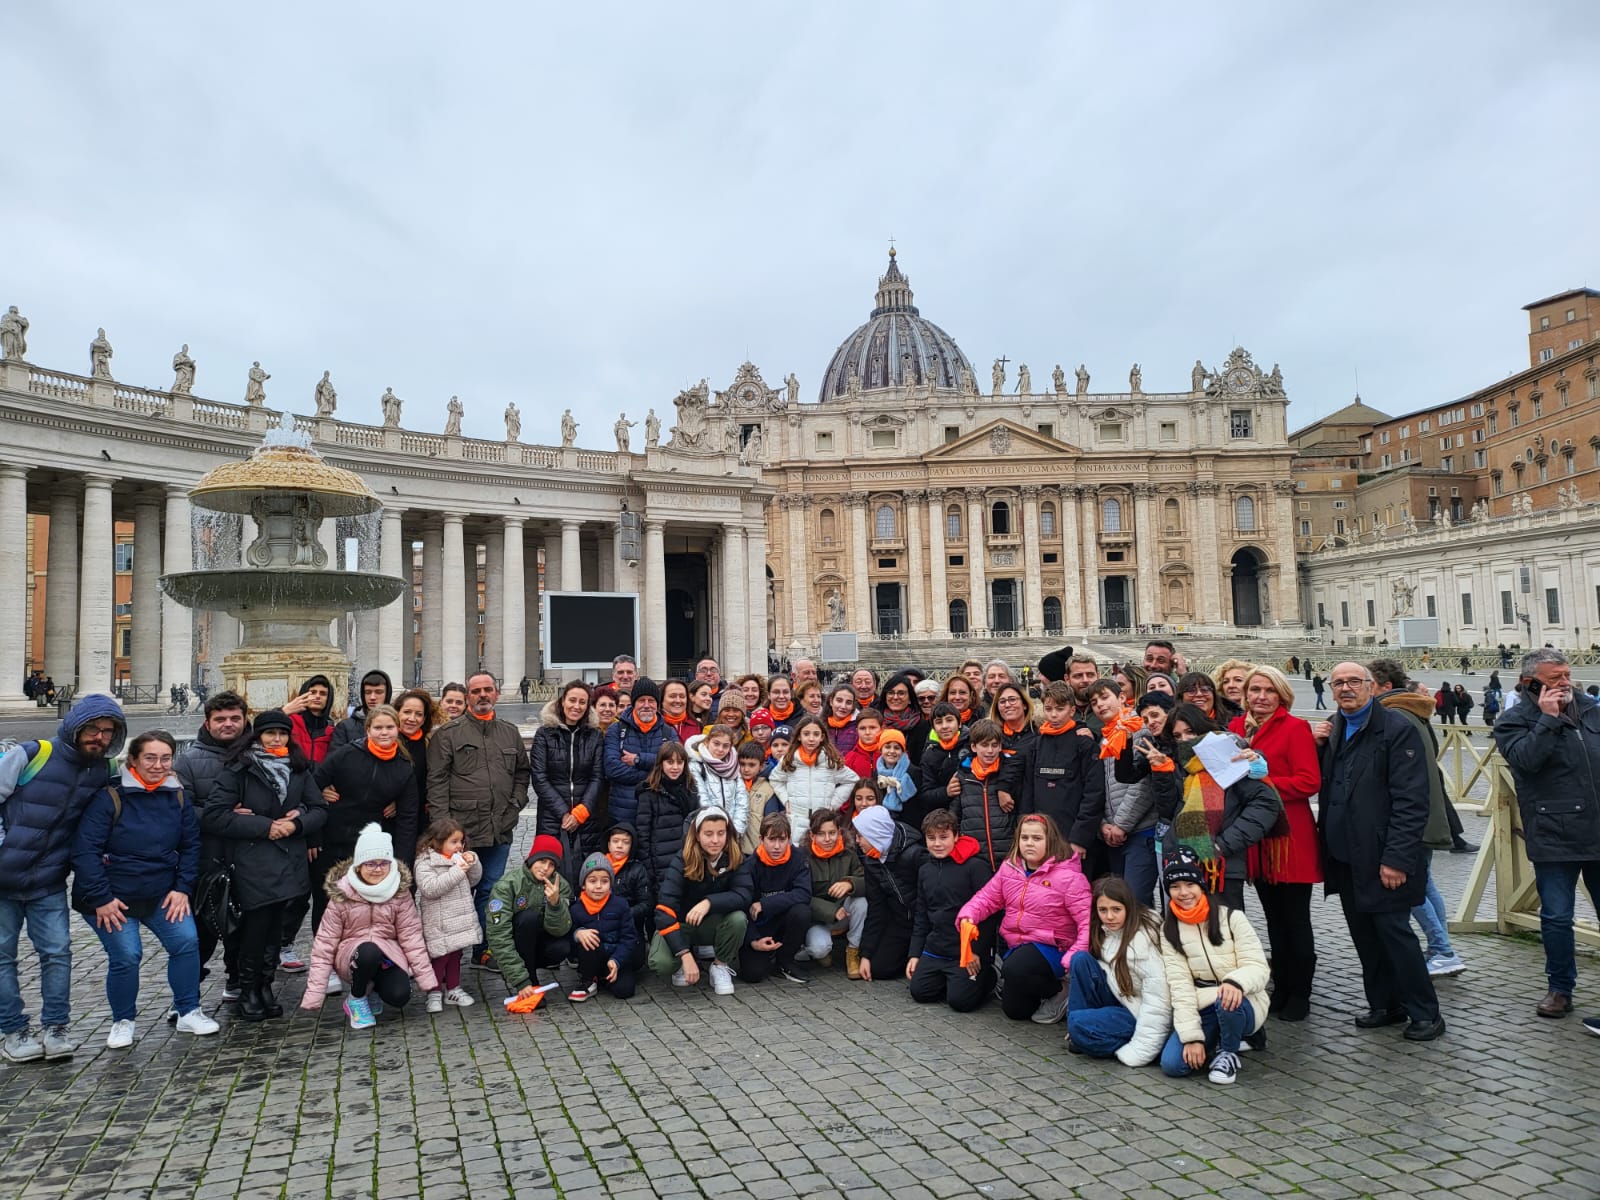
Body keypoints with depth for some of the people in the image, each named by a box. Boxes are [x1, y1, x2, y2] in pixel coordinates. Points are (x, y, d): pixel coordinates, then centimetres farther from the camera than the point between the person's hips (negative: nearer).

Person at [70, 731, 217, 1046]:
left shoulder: (177, 797, -1)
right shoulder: (110, 797, -16)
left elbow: (191, 846, 5)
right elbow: (85, 850, -18)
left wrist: (183, 887, -3)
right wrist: (100, 898, -19)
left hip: (162, 894, 4)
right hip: (112, 898, -4)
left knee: (187, 942, -8)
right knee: (126, 955, -11)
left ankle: (189, 1013, 9)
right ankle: (122, 1022, 14)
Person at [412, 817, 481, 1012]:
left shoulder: (458, 858, 9)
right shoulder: (424, 864, -14)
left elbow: (474, 880, 15)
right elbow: (430, 888, -27)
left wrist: (473, 862, -4)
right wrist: (456, 872, -27)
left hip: (461, 920, 7)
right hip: (439, 925, -7)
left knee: (455, 956, 18)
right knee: (439, 959, 2)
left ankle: (453, 989, 30)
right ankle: (434, 994, 17)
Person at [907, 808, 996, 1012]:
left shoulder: (975, 866, -12)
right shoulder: (924, 870, 11)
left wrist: (977, 950, -14)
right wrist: (914, 953, 12)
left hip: (969, 951, -7)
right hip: (935, 949, 7)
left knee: (960, 1000, -15)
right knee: (920, 991, -2)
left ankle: (988, 977, 14)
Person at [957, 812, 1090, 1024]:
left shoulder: (1068, 876, -17)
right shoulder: (1009, 868, 1)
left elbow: (1088, 922, -20)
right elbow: (987, 897, 5)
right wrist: (967, 916, -16)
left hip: (1050, 948, -6)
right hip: (1013, 945, 6)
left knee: (1014, 970, -35)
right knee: (1014, 1010, 9)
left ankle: (1059, 990, -6)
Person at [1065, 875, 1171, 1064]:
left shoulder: (1144, 938, -22)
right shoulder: (1104, 932, 2)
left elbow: (1158, 999, -24)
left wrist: (1139, 1052, -25)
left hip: (1140, 1014, -8)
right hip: (1120, 1002, 9)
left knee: (1079, 1024, -26)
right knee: (1081, 959, -11)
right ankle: (1077, 1036, -5)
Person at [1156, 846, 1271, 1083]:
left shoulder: (1231, 917, -7)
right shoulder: (1169, 929, 0)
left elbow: (1258, 967, -13)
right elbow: (1179, 984, -8)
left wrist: (1236, 982, -37)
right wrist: (1192, 1035, -18)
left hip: (1242, 1005, -3)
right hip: (1201, 1010, 3)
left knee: (1227, 1000, -38)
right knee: (1172, 1063, -20)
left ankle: (1228, 1053, -6)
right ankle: (1215, 1041, 11)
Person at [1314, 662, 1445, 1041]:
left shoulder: (1396, 728, -11)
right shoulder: (1331, 729, 12)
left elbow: (1411, 800, -16)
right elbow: (1321, 783, 18)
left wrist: (1396, 858, -20)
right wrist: (1318, 747, 0)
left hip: (1381, 858, -7)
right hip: (1343, 854, 7)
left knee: (1393, 930, -2)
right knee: (1364, 934, 14)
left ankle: (1426, 1014, 12)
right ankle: (1384, 1004, 27)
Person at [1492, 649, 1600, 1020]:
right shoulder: (1514, 721, -5)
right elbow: (1524, 758, -23)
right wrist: (1548, 719, -20)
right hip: (1554, 838, -4)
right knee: (1556, 917, 5)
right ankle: (1561, 988, 20)